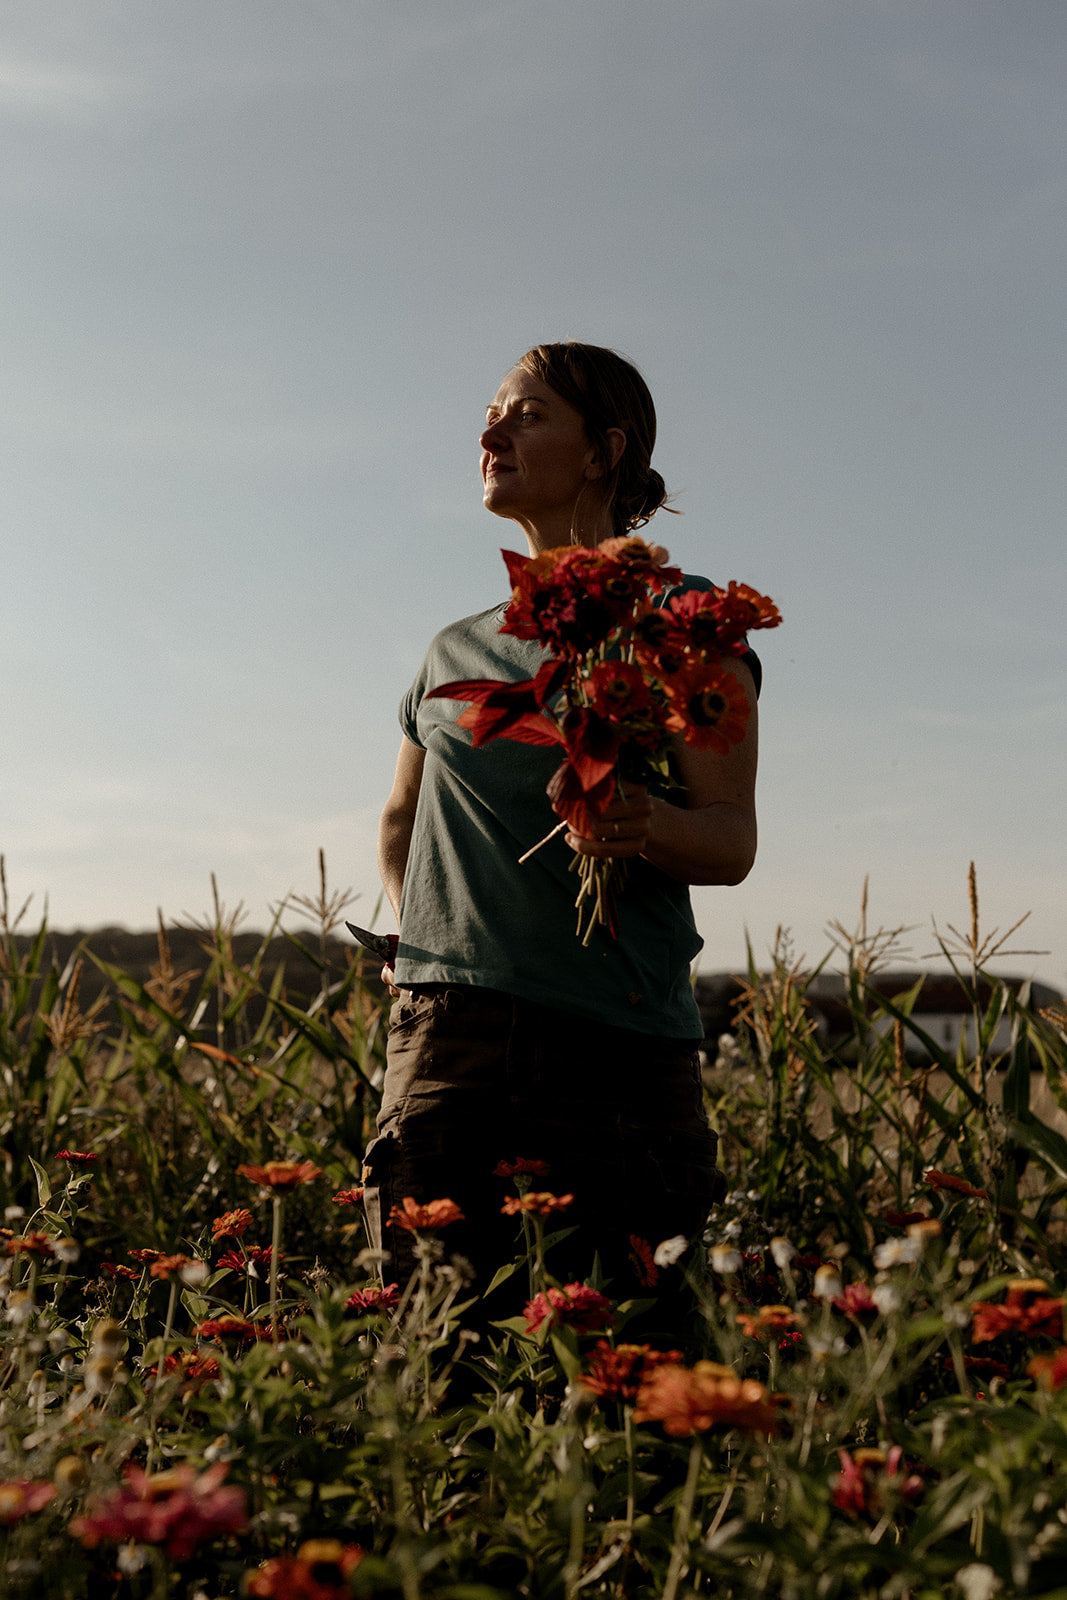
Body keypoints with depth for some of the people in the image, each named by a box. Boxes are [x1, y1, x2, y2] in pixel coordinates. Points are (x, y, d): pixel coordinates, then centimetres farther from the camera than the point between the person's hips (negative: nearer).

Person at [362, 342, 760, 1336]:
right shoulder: (457, 650, 19)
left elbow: (733, 840, -3)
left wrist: (649, 827, -25)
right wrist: (426, 940, 14)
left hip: (615, 1038, -4)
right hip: (445, 1032, 4)